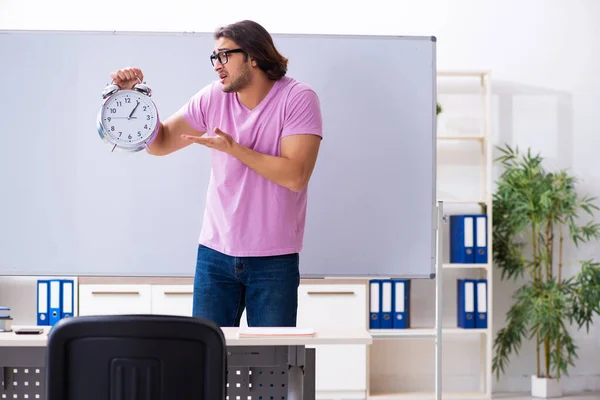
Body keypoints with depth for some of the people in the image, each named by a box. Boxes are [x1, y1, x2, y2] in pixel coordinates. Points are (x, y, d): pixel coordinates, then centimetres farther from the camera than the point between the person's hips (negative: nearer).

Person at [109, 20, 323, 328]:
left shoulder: (298, 98, -11)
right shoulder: (214, 97, 2)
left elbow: (295, 175, -20)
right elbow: (160, 143, 7)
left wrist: (233, 148, -21)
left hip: (274, 259, -3)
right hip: (215, 253, 4)